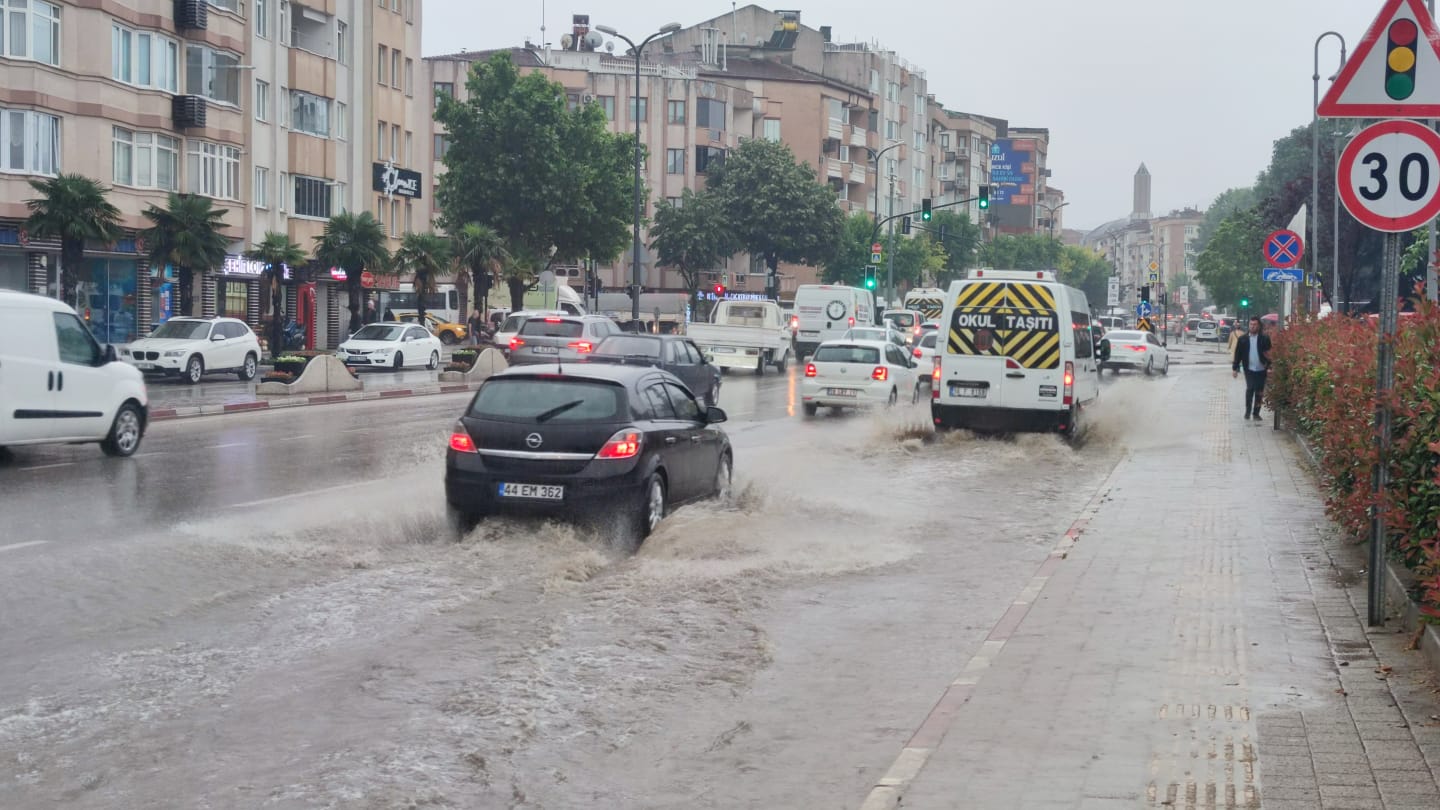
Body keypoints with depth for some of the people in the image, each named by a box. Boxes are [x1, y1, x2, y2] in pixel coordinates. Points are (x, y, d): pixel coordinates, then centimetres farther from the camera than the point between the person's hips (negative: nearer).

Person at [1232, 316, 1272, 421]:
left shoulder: (1264, 339, -2)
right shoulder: (1242, 339, 2)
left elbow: (1269, 354, -2)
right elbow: (1238, 354, 5)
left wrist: (1269, 367, -10)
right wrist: (1235, 368, 2)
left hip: (1261, 369, 0)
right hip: (1249, 369, 0)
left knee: (1259, 392, 5)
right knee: (1250, 389, -11)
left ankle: (1256, 413, 14)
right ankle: (1248, 410, 3)